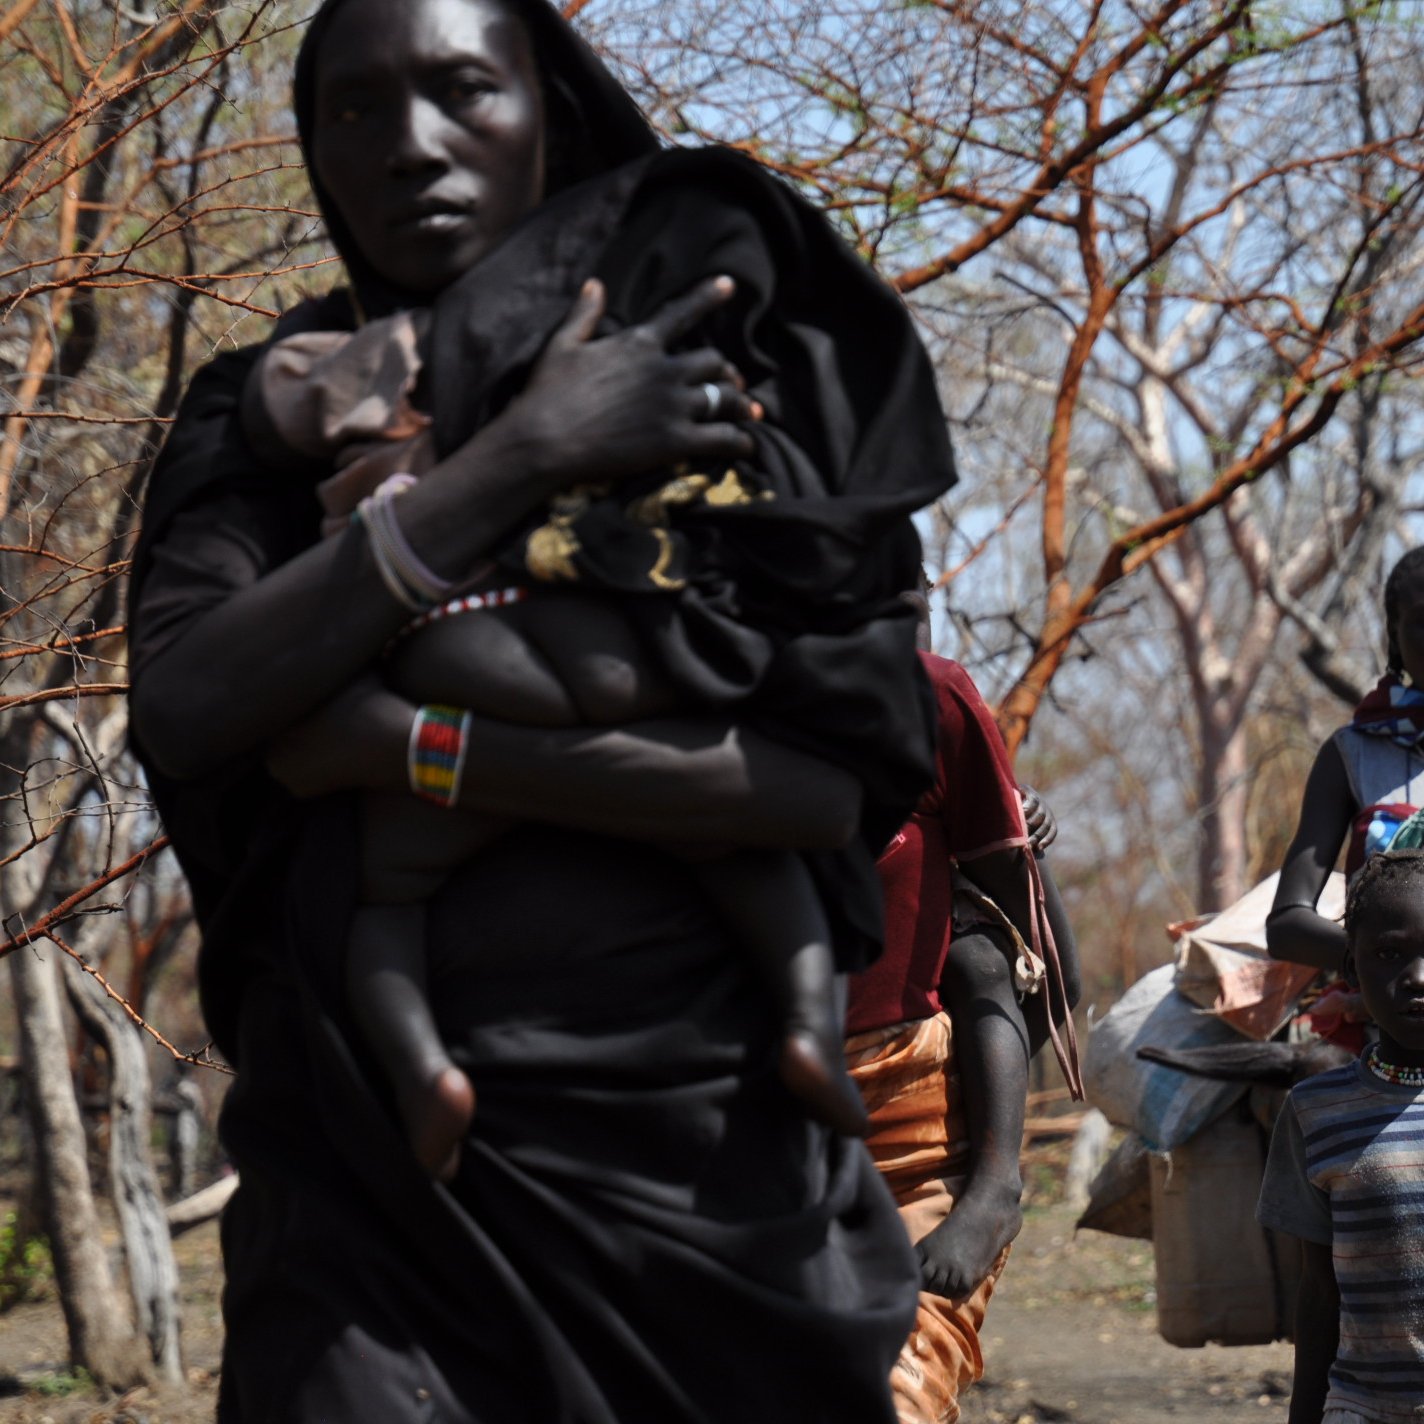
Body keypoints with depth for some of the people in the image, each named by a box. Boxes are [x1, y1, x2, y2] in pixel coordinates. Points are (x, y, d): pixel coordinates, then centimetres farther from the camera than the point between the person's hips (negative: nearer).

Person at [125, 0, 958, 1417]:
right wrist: (521, 454, -15)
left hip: (696, 1128, 0)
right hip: (371, 1150, 1)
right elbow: (183, 709, -11)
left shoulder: (734, 379, 1)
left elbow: (839, 778, -10)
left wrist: (419, 748, -16)